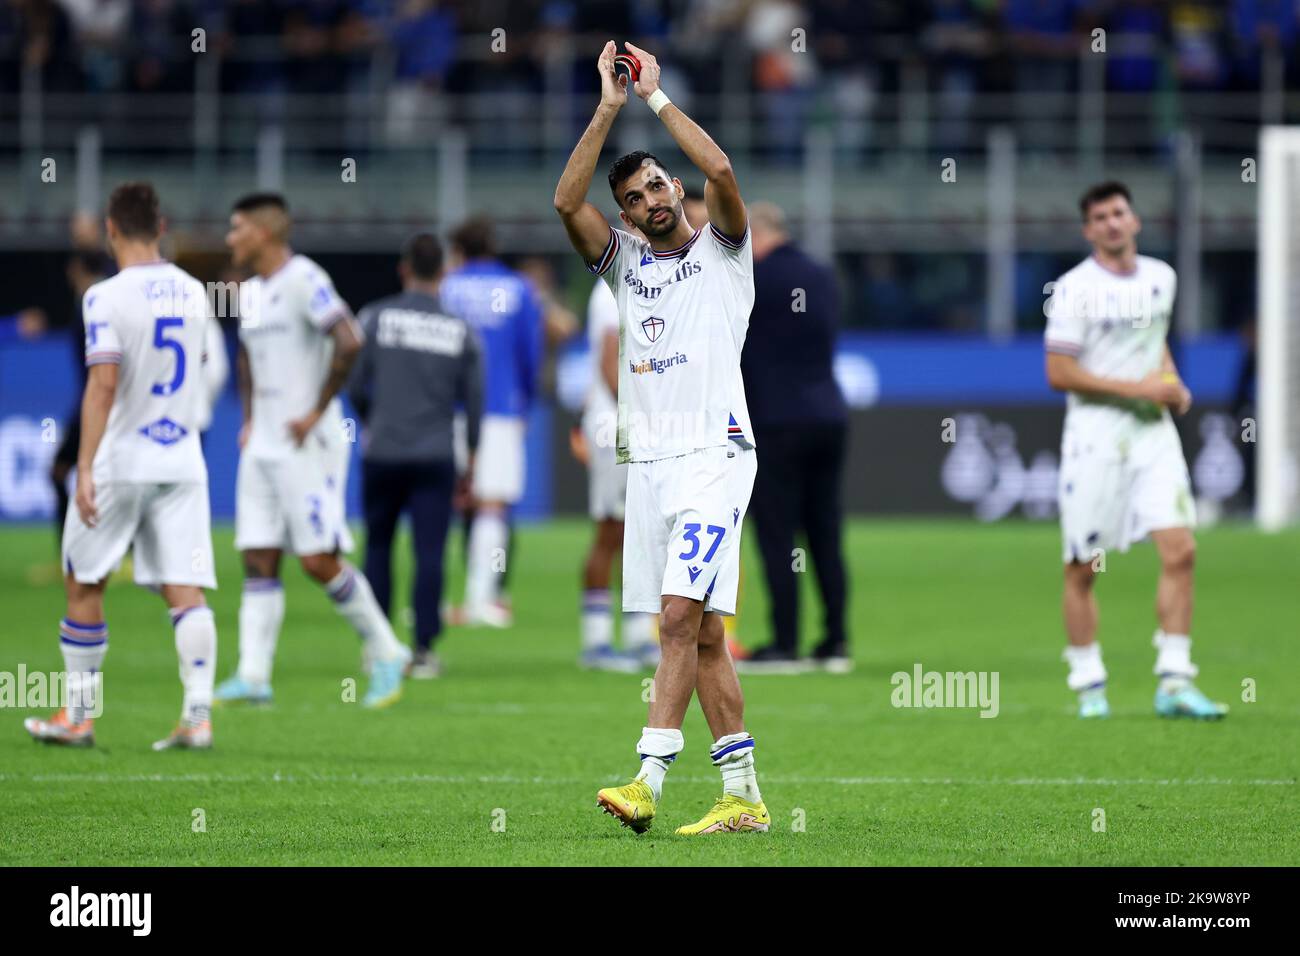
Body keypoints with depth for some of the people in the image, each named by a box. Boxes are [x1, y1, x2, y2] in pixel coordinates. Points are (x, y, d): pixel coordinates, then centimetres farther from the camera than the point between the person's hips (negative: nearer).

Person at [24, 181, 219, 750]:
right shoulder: (192, 293, 7)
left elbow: (103, 384, -20)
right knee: (185, 592, 0)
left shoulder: (107, 298, -12)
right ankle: (198, 716, -10)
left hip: (119, 463, -5)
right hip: (182, 463, 5)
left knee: (82, 586, 10)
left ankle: (79, 716, 14)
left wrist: (85, 468, -22)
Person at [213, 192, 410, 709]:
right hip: (262, 448, 9)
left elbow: (349, 342, -24)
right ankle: (253, 676, 2)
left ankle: (385, 652, 5)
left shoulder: (303, 280, -13)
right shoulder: (251, 292, 15)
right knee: (258, 560, 3)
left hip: (307, 447, -9)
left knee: (319, 560, -8)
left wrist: (316, 411, -19)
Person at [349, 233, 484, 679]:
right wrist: (471, 455, 19)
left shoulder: (375, 318, -2)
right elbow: (474, 399, 6)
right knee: (429, 553, -1)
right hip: (436, 455, 0)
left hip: (382, 453, 0)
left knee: (378, 546, 13)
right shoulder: (461, 330, 3)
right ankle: (423, 650, -6)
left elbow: (354, 386, 0)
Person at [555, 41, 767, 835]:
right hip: (649, 462, 6)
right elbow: (567, 201, 2)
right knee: (702, 634, 4)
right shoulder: (627, 262, 17)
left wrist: (657, 95, -5)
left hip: (716, 452, -6)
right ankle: (745, 798, 6)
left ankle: (649, 781, -23)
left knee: (682, 614, -17)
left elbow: (721, 169, -13)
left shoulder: (723, 250, 5)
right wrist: (609, 107, -2)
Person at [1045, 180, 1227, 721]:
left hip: (1153, 433, 5)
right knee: (1083, 569, 0)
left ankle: (1174, 683, -5)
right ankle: (1089, 685, 12)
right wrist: (1135, 388, -15)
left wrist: (1174, 385, 8)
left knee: (1180, 550, -8)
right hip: (1095, 436, -5)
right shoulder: (1074, 290, -8)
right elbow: (1059, 374, -11)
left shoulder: (1161, 279, 11)